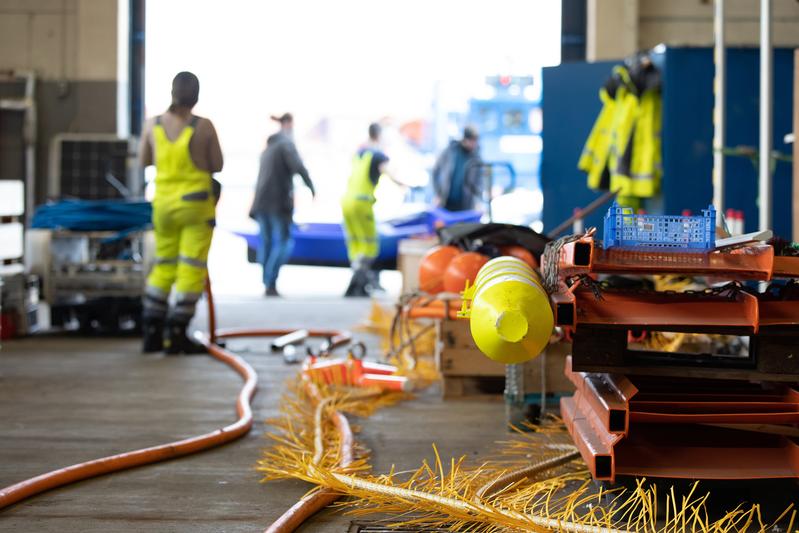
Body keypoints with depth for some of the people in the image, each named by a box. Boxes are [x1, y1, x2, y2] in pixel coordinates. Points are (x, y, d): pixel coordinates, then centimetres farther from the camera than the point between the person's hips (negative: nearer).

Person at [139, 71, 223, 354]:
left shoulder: (153, 124, -1)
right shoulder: (204, 127, -11)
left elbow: (144, 161, 10)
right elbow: (217, 165, -2)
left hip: (163, 201, 4)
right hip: (196, 203, -4)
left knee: (163, 266, 15)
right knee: (192, 269, 1)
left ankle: (152, 333, 15)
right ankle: (177, 335, -1)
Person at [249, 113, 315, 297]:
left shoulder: (268, 146, 20)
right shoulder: (286, 144, -6)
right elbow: (298, 167, -18)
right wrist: (311, 187, -11)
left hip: (262, 201, 8)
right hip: (278, 201, -8)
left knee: (267, 242, 8)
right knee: (284, 241, -5)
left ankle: (267, 283, 7)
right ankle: (271, 283, -15)